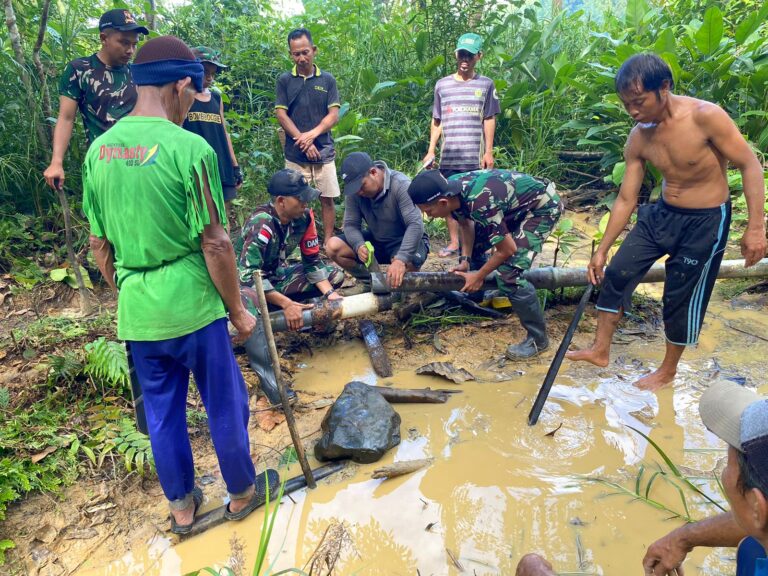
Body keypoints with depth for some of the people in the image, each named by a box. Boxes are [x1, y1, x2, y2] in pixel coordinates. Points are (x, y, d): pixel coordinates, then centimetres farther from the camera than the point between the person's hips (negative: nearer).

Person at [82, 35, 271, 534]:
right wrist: (238, 310, -4)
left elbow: (98, 243, 9)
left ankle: (182, 505, 37)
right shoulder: (189, 148, -16)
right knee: (226, 405, 15)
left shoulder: (98, 150, 2)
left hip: (136, 312, 6)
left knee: (162, 411, 19)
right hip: (192, 307, -5)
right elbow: (215, 245, -15)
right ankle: (243, 492, 35)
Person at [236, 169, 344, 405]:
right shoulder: (261, 224, -30)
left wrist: (329, 293, -20)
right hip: (246, 282, -7)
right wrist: (286, 304, -39)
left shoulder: (305, 217, -12)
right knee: (247, 299, -44)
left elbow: (312, 261, -5)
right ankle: (269, 377, -44)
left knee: (334, 274, -3)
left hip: (276, 275, 7)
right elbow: (249, 276, -35)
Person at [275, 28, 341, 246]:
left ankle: (328, 244, 10)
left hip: (324, 152, 1)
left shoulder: (327, 80, 8)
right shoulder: (284, 80, 6)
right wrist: (304, 142, -10)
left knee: (327, 199, 1)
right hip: (295, 154, -1)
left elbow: (334, 115, 1)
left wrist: (312, 134, -14)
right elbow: (281, 115, -1)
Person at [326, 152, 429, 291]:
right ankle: (370, 283, 2)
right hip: (376, 240, 5)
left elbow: (416, 225, -34)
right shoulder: (353, 192, -12)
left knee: (406, 263, -39)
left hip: (406, 241, -5)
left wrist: (400, 259, -47)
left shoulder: (401, 185, -26)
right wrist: (359, 245, -34)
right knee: (333, 246, -15)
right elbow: (351, 224, -10)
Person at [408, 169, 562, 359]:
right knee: (471, 244, 14)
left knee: (508, 274, -19)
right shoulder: (450, 189, -15)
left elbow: (507, 249, -26)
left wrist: (478, 276, -13)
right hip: (515, 203, 9)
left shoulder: (480, 203, -38)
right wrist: (465, 260, -3)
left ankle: (538, 338, -4)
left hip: (543, 206, -9)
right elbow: (466, 224, 6)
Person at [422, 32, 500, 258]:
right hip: (448, 156, 2)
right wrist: (431, 150, 7)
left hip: (475, 156, -2)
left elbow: (489, 120, 6)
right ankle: (453, 242, 16)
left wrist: (489, 152, 0)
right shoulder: (442, 85, 9)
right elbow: (436, 121, 12)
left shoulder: (486, 85, 6)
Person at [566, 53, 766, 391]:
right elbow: (626, 199, -1)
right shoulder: (638, 138, -7)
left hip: (705, 221, -5)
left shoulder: (705, 116, -23)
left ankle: (668, 371, 27)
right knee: (617, 274, 3)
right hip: (662, 214, 5)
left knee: (681, 298, 4)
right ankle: (600, 350, 19)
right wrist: (602, 250, 1)